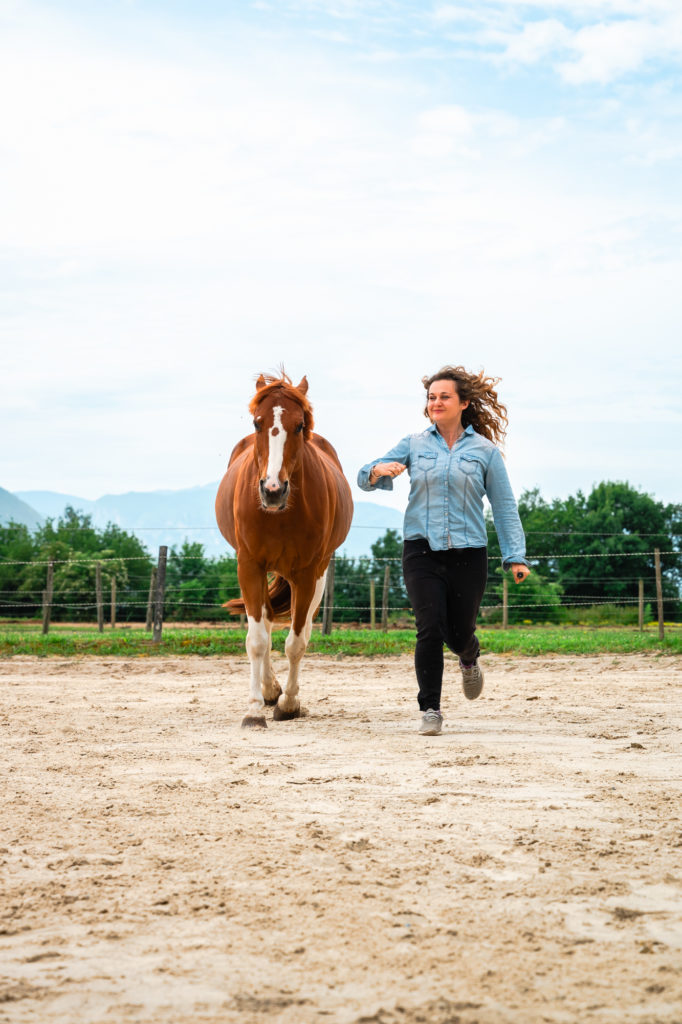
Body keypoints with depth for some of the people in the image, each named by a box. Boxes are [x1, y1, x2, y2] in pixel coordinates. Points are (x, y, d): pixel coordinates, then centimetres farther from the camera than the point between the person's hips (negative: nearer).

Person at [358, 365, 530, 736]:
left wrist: (516, 555, -3)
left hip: (468, 552, 0)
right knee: (430, 630, -12)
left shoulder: (485, 450, 4)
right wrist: (378, 471, -18)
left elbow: (504, 506, 4)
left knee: (460, 633, 7)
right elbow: (365, 479, 7)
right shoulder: (414, 445, 7)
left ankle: (469, 661, 45)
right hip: (421, 551, 0)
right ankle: (430, 710, 0)